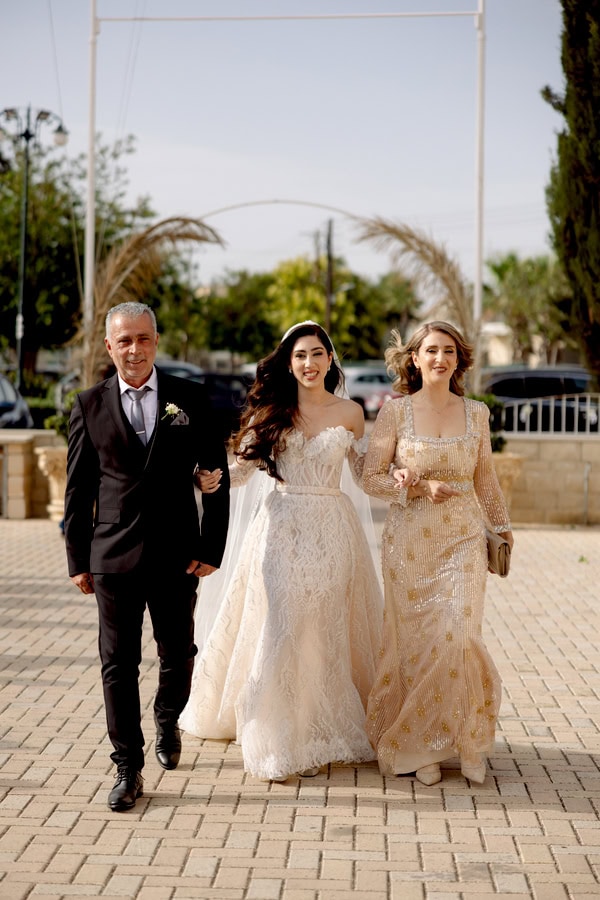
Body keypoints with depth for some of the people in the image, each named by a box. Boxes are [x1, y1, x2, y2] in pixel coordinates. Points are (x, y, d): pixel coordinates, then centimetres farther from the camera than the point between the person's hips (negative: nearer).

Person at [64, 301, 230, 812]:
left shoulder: (189, 400, 2)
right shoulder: (90, 406, 3)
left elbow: (216, 475, 3)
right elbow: (78, 489, 5)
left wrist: (212, 547, -3)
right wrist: (78, 560, 3)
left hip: (177, 554, 1)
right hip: (114, 557, 0)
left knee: (178, 655, 13)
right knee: (119, 664, 1)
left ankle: (167, 721, 43)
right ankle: (128, 769, 10)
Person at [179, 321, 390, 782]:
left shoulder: (349, 412, 6)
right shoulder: (272, 409, 3)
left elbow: (366, 474, 10)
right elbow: (243, 467, 0)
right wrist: (213, 477, -21)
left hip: (331, 531, 1)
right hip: (281, 529, -1)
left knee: (324, 632, 3)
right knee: (278, 629, -4)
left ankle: (319, 732, 15)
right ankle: (282, 741, 4)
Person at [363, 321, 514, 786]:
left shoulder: (476, 413, 6)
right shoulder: (395, 411, -1)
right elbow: (372, 478, -1)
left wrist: (502, 527, 18)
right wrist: (420, 488, -13)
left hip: (463, 539, 1)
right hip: (410, 542, -1)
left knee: (458, 634, -8)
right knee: (415, 640, 0)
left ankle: (466, 739, 12)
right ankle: (421, 746, 15)